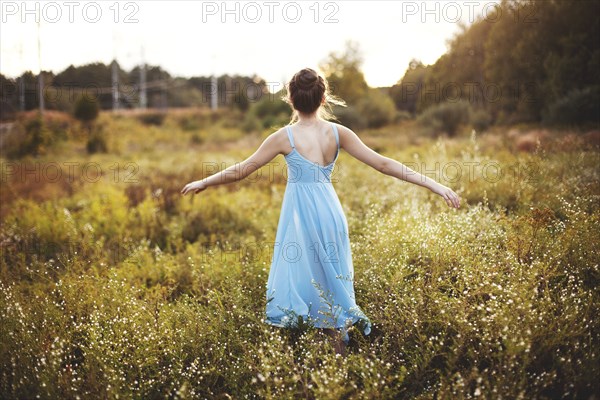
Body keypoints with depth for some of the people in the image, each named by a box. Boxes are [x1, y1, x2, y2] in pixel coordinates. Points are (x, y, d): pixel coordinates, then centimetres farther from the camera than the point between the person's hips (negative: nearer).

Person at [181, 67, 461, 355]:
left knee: (301, 276, 4)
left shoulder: (285, 137, -9)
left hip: (300, 215, -4)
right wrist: (435, 185, -2)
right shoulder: (338, 133, -1)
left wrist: (203, 182, 14)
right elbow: (383, 164, -4)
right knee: (330, 278, 16)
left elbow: (241, 170, -1)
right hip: (330, 211, 4)